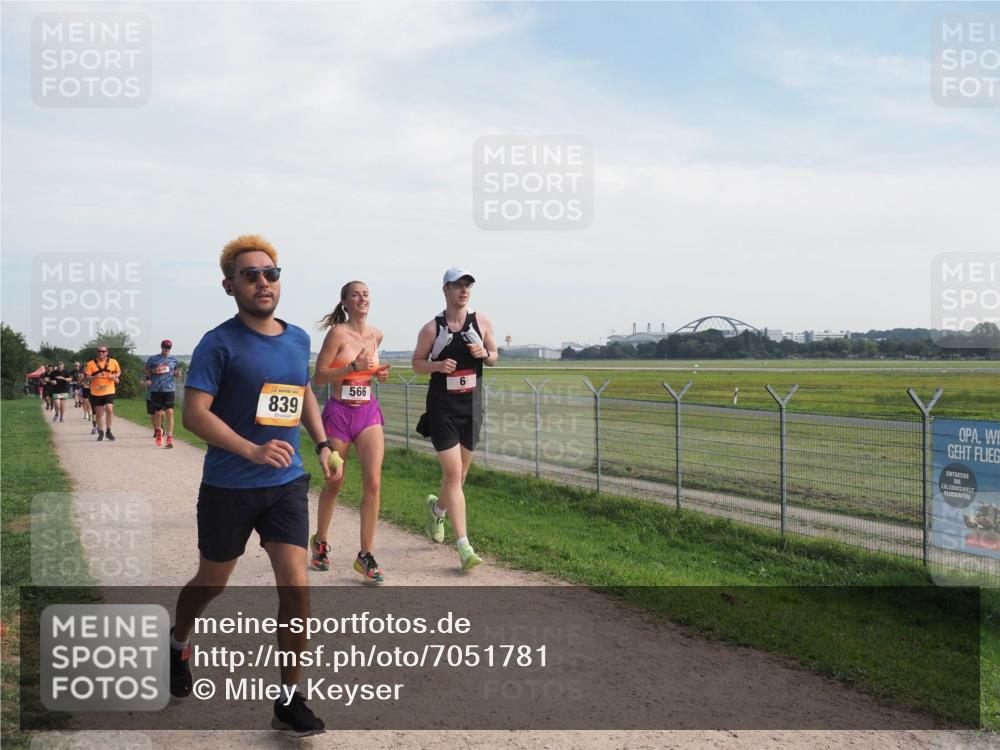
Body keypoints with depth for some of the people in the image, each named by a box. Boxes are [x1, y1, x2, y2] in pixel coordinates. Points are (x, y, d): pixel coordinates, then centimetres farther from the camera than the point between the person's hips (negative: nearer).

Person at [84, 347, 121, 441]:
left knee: (109, 409, -18)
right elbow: (87, 378, -4)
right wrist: (95, 377, -24)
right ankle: (101, 432, 25)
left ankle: (108, 431, -2)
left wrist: (114, 376, -7)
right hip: (96, 393, 1)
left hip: (109, 391, -1)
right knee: (98, 413, 8)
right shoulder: (91, 364, -3)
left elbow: (119, 372, 15)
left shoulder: (113, 362, 0)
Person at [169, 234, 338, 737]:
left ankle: (290, 698, 7)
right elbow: (194, 414, -18)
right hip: (228, 487, -3)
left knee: (295, 582, -6)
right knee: (213, 581, 15)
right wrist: (253, 451, -28)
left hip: (287, 483, 3)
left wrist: (322, 444, 10)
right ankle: (176, 642, 47)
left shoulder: (298, 339, 5)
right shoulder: (219, 343, -12)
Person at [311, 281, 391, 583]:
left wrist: (378, 373, 4)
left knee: (373, 482, -9)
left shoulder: (376, 335, 6)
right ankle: (320, 541, 34)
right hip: (338, 413, -4)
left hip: (368, 413, 4)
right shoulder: (338, 332, -10)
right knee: (335, 483, 9)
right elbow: (318, 377, -12)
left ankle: (366, 555, -1)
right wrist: (354, 367, -23)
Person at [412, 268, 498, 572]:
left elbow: (494, 356, 13)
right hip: (442, 408, -4)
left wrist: (484, 354, -10)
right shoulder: (432, 329, -4)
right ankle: (464, 546, -9)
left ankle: (437, 507, 47)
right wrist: (438, 365, -16)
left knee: (459, 473, 14)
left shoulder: (482, 322, 3)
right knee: (453, 473, -11)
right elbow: (417, 363, 4)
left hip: (471, 407, 4)